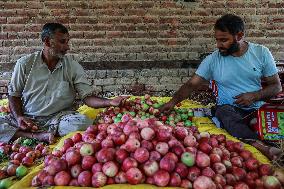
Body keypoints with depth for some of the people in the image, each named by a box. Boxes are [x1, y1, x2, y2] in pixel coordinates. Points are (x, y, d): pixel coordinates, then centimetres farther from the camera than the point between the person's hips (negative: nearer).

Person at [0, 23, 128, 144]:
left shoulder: (73, 67, -2)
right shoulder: (25, 64, -1)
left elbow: (87, 97, -7)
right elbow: (14, 95, 6)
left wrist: (109, 102, -25)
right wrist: (18, 117, -12)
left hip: (58, 117, 0)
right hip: (27, 118, 1)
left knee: (84, 122, -30)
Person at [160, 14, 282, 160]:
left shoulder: (261, 53, 2)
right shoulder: (213, 59, -2)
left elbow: (276, 86, 5)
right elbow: (192, 84, -2)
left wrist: (254, 96, -13)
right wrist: (173, 101, -18)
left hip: (258, 108, 1)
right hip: (229, 109, -1)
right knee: (224, 111, -37)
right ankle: (262, 147, -46)